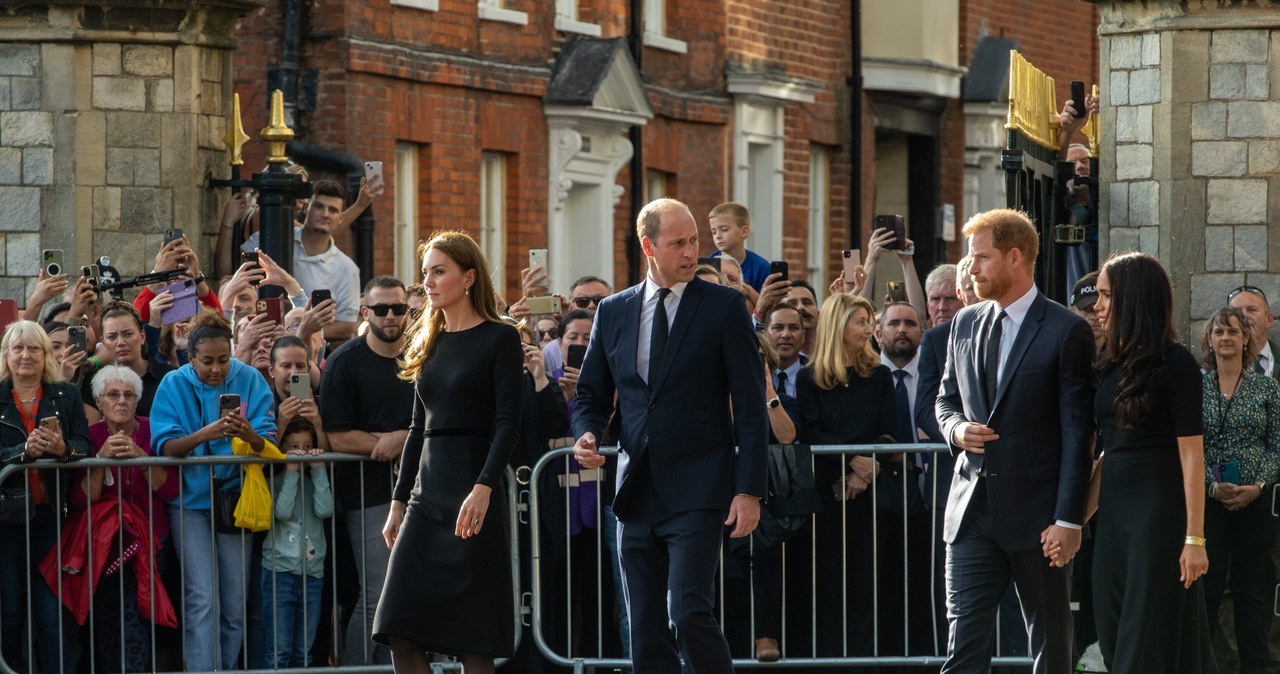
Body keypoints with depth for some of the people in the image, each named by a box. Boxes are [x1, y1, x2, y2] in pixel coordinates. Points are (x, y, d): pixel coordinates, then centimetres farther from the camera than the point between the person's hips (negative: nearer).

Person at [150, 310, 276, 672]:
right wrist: (205, 435, -31)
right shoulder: (174, 385, -5)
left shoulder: (250, 380, -3)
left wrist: (250, 436, -32)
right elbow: (164, 447, -14)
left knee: (235, 604, 4)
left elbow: (269, 443, -9)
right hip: (190, 499, -2)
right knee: (202, 600, -13)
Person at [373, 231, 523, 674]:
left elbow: (508, 424, -11)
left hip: (473, 492, -6)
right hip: (427, 495, 6)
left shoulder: (499, 339, -4)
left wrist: (483, 489, -23)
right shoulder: (429, 343, 16)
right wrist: (399, 501, 16)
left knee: (472, 635, -4)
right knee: (400, 629, -5)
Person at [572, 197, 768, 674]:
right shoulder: (613, 313, 10)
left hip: (697, 490, -5)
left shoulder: (723, 307, -2)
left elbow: (750, 405, -4)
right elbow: (591, 394, 18)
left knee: (689, 615, -17)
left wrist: (749, 490, -10)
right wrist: (586, 435, -5)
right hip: (637, 491, 5)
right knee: (646, 632, 6)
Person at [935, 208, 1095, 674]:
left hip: (1036, 513, -4)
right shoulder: (965, 323, 11)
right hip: (972, 510, 5)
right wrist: (957, 429, -4)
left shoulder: (1066, 331, -7)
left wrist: (1068, 518, -14)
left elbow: (1077, 431, -9)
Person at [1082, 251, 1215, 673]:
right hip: (1114, 514, 7)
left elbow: (1191, 454, -12)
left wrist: (1195, 538, -16)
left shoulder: (1175, 363, -9)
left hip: (1159, 512, -7)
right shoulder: (1113, 365, 12)